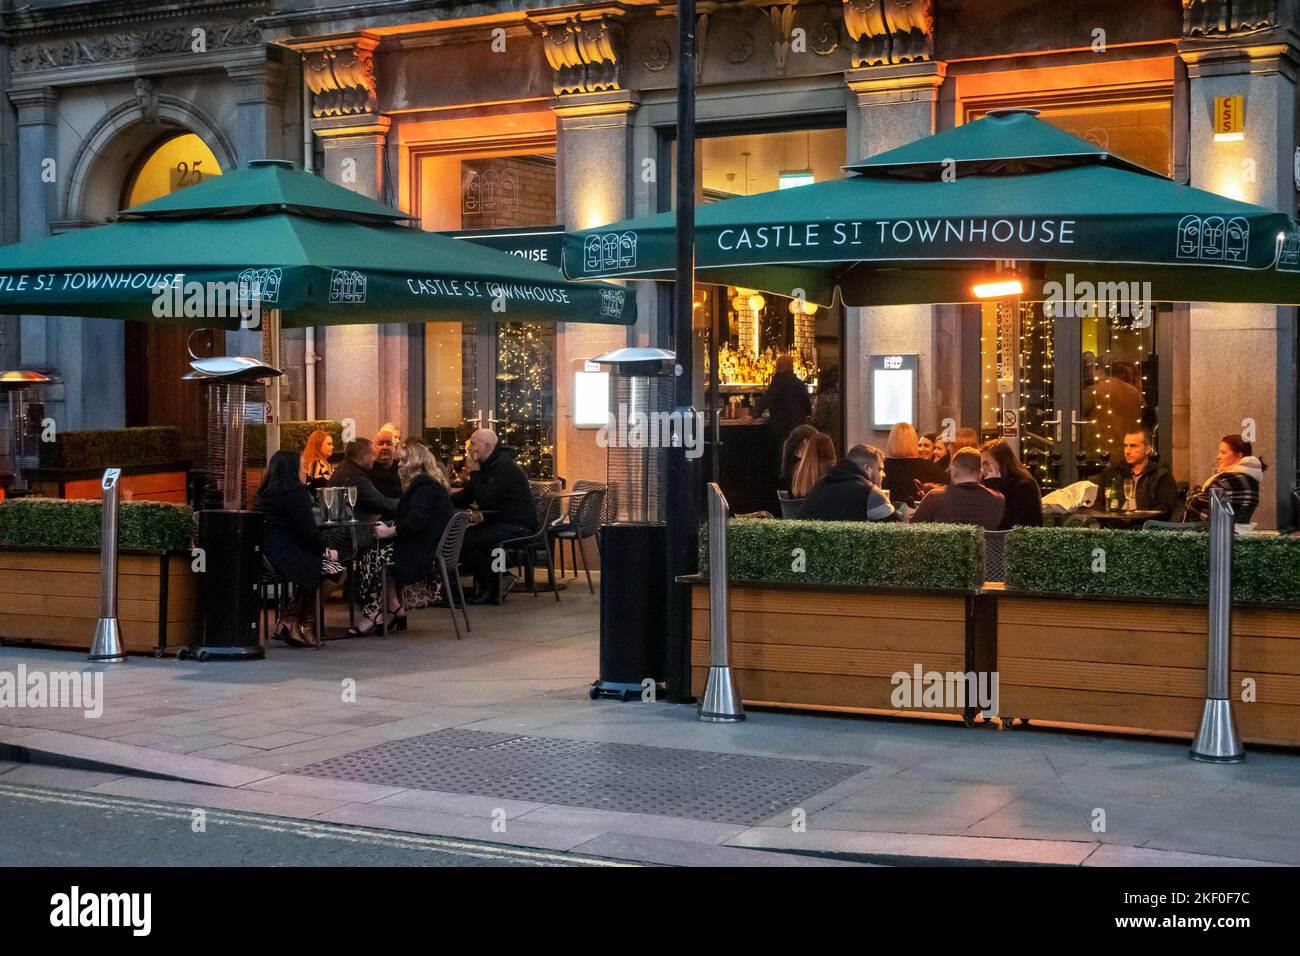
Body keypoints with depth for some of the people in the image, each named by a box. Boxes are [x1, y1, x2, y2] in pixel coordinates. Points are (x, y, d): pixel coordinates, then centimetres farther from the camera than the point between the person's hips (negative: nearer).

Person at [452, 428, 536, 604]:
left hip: (517, 526, -10)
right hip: (499, 522, 10)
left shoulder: (504, 467, -18)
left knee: (467, 541, -22)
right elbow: (466, 497, 17)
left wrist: (475, 474, -14)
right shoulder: (488, 465, 15)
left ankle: (490, 587, -4)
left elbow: (485, 501, -24)